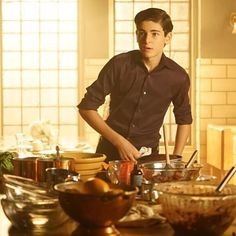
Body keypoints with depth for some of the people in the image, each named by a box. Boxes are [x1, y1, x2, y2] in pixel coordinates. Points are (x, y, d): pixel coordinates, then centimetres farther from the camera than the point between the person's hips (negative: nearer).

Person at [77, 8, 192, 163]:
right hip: (110, 151, -1)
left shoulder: (178, 77, -5)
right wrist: (119, 141, -15)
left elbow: (184, 119, 12)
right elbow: (87, 107, -7)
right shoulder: (119, 64, -10)